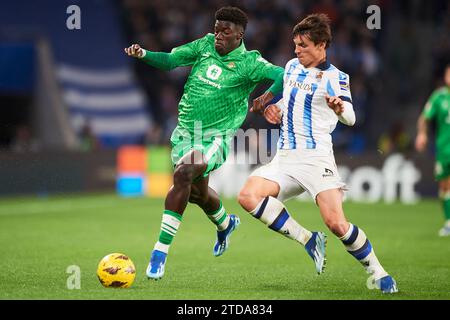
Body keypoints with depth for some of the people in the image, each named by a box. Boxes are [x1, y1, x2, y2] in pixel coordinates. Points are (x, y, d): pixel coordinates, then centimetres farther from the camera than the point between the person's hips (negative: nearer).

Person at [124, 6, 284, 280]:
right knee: (197, 192, 20)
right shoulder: (205, 45, 5)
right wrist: (143, 54, -13)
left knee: (183, 173, -30)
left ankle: (161, 252, -25)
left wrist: (267, 97, -34)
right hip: (186, 132, 6)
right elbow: (170, 60, 3)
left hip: (216, 137, -6)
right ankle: (225, 224, 57)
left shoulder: (248, 62, -9)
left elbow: (283, 76, -19)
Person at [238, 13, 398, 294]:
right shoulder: (292, 67, 14)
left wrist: (341, 109, -42)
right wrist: (277, 111, 12)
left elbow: (350, 118, -18)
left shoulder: (335, 77, -4)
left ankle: (377, 273, 1)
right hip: (285, 157, 6)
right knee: (248, 196, -19)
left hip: (316, 157, -6)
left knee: (336, 223, -19)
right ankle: (309, 240, -7)